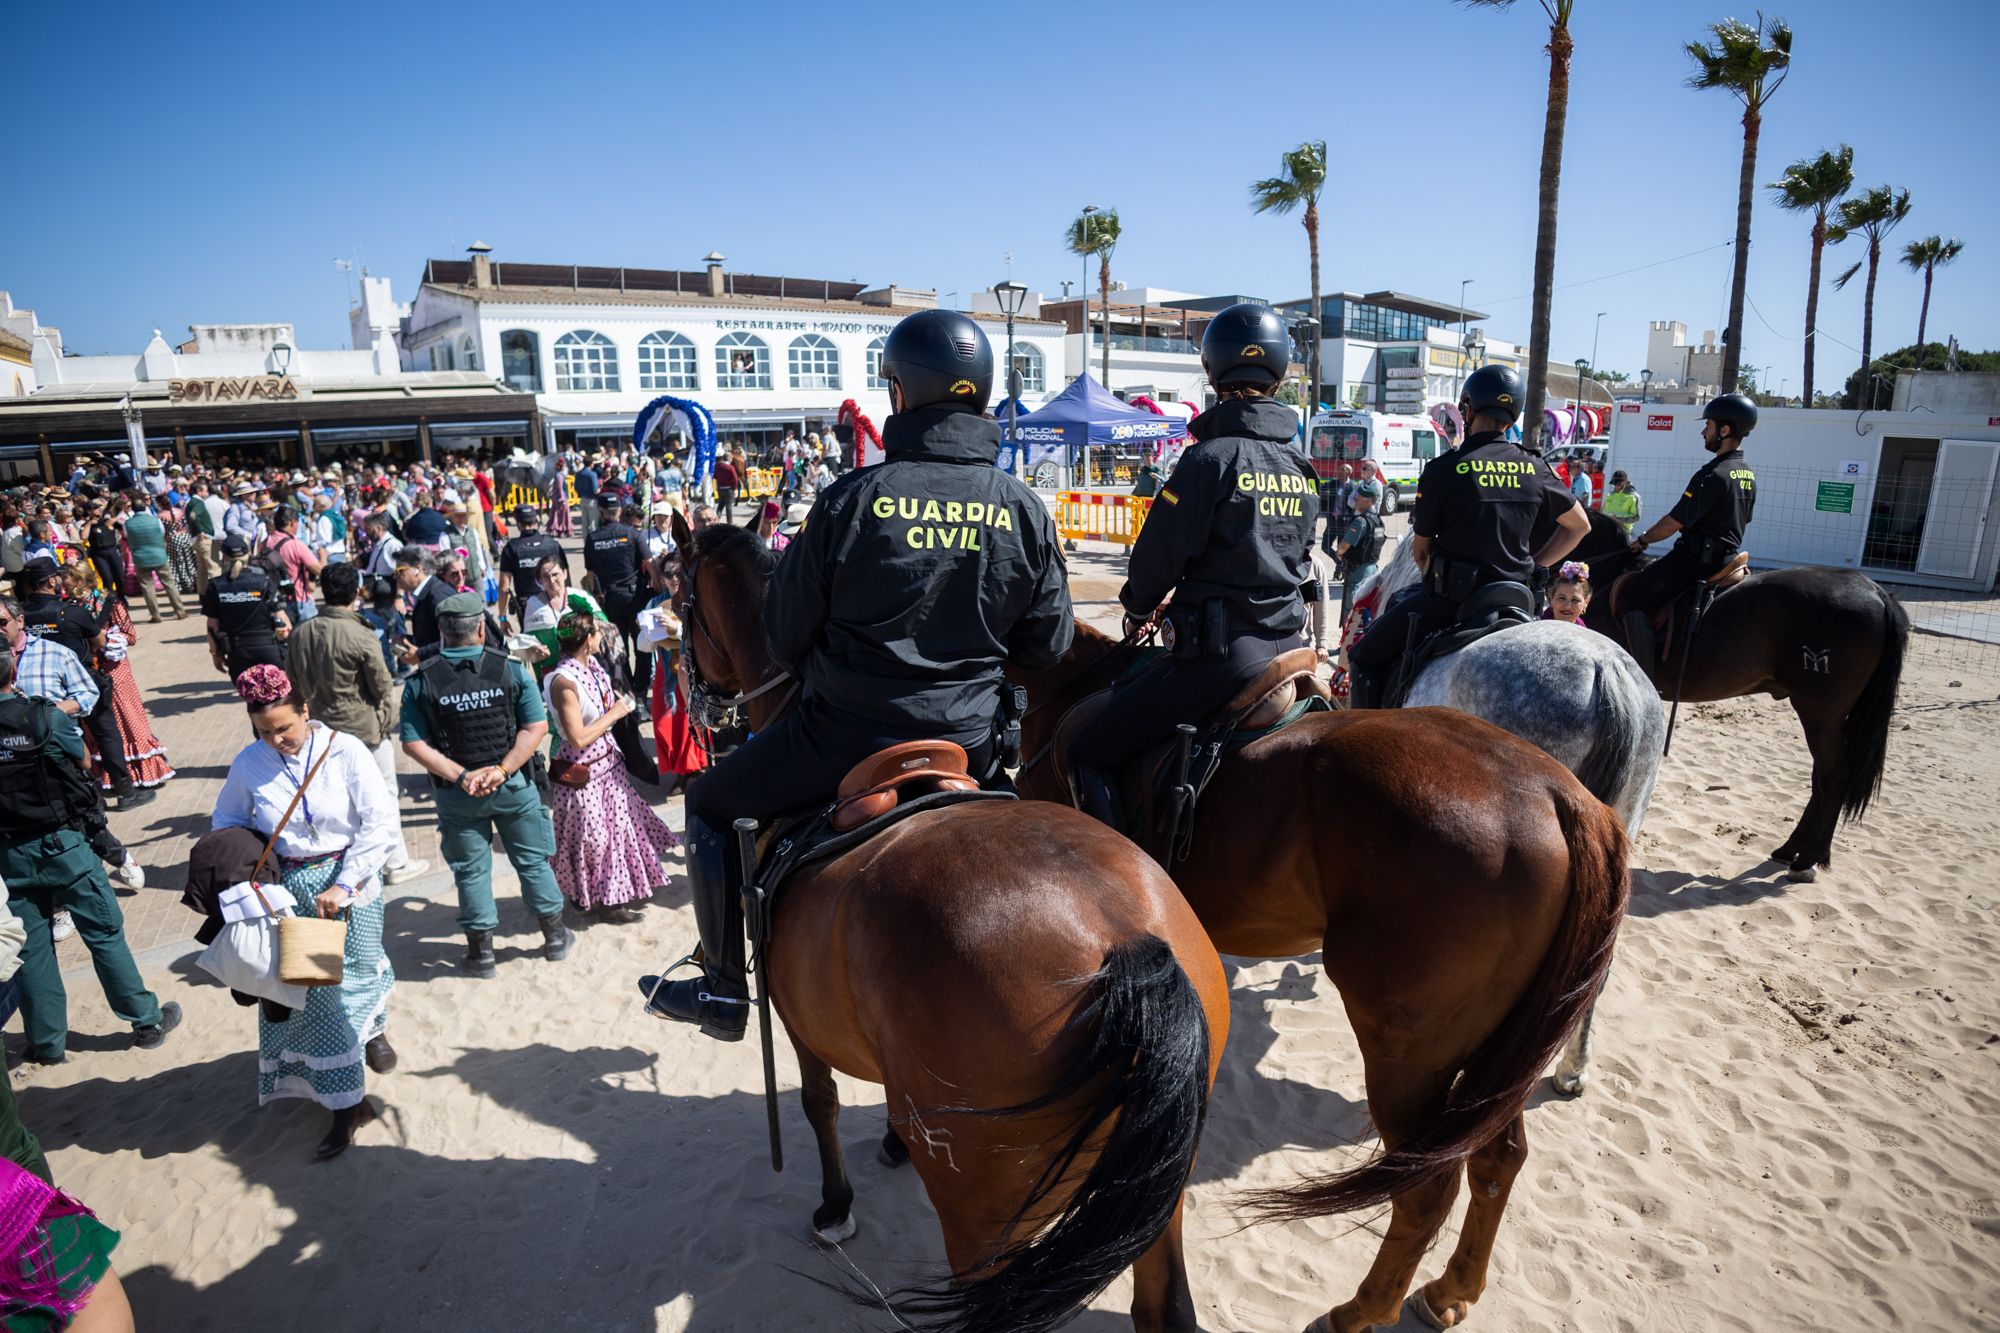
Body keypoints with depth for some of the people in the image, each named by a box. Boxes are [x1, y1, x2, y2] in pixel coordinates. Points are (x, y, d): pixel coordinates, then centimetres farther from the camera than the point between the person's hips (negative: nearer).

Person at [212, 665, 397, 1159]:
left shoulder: (344, 751, -15)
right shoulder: (248, 763, -5)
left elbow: (380, 825, -15)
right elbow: (226, 822, 12)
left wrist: (343, 885, -19)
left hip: (349, 881, -2)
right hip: (289, 889, 2)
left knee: (359, 971, 16)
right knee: (310, 992, 4)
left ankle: (373, 1028, 52)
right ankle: (348, 1104, 17)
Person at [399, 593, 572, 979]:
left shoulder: (421, 681, -8)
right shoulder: (510, 669, -10)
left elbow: (413, 743, -11)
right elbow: (536, 727, -13)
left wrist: (460, 776, -12)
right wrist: (502, 770, -15)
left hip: (458, 794, 0)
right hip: (514, 786, 0)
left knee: (471, 870, 13)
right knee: (532, 860, 15)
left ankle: (481, 952, 23)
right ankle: (555, 937, 26)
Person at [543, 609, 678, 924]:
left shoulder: (591, 665, 0)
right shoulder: (564, 681, -25)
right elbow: (578, 738, -26)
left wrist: (620, 704, 3)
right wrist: (614, 714, -19)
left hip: (607, 761, 9)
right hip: (582, 772, -9)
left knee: (619, 824, 19)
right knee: (592, 837, 6)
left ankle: (620, 888, 37)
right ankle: (596, 900, 25)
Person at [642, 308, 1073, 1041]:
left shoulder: (854, 497, -13)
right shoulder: (1026, 511, -5)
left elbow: (786, 633, -4)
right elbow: (1049, 645, 3)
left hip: (843, 734, -3)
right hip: (968, 746, 4)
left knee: (712, 800, 20)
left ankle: (723, 990, 26)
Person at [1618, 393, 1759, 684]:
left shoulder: (1712, 475, -19)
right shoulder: (1748, 474, 12)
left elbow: (1674, 522, -17)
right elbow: (1741, 521, 22)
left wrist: (1642, 540, -2)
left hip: (1698, 558, -10)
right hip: (1727, 557, 10)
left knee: (1632, 596, -16)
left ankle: (1646, 679, -26)